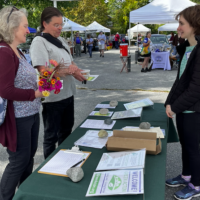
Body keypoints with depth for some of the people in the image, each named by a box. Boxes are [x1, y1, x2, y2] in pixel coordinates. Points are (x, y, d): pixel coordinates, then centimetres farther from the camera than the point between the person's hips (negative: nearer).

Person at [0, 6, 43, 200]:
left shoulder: (16, 51, 11)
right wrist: (35, 94, -18)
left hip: (31, 114, 9)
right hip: (17, 118, -9)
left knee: (29, 157, 21)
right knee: (18, 161, 7)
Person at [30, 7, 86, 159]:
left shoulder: (61, 41, 12)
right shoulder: (39, 42, -13)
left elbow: (70, 63, 17)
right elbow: (44, 71, -22)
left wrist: (78, 73, -3)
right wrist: (68, 71, -24)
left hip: (67, 93, 8)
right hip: (52, 97, -8)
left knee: (66, 131, 21)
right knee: (52, 135, 7)